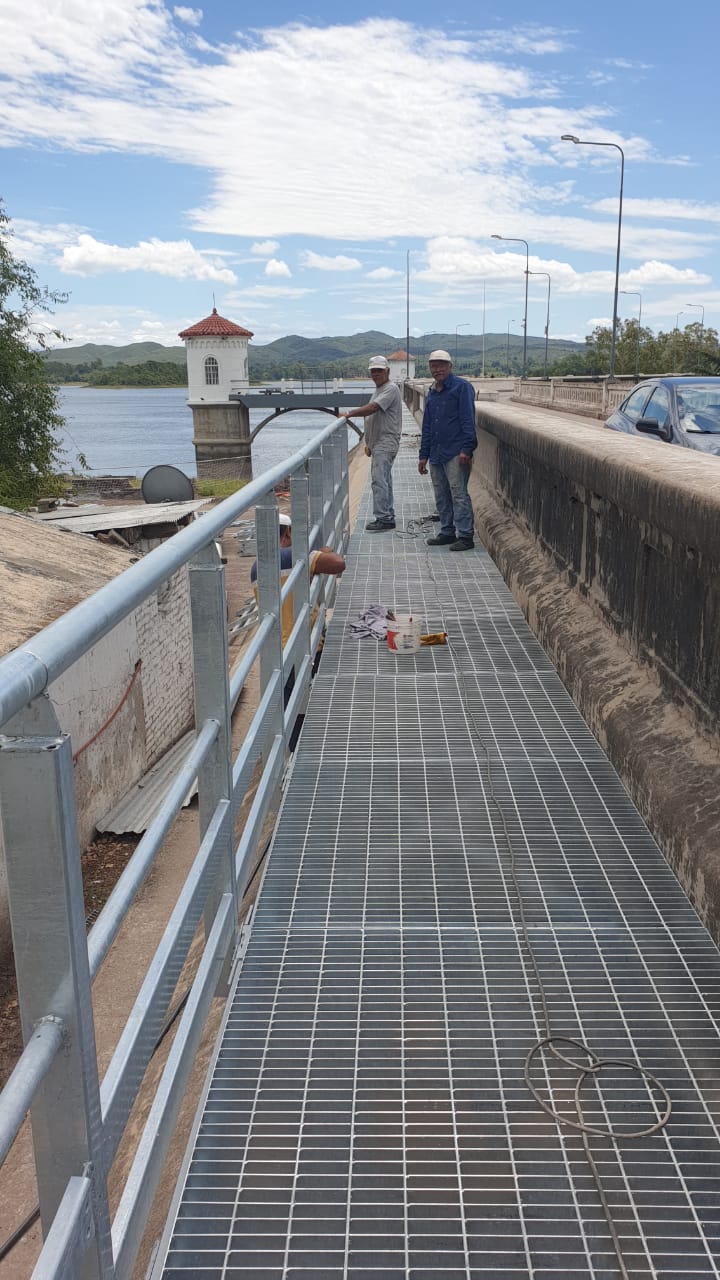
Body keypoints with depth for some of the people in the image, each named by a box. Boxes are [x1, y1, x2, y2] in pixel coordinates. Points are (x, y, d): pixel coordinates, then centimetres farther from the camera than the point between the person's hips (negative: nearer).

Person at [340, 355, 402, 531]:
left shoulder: (391, 389, -11)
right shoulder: (378, 390, 20)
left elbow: (372, 408, -24)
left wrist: (349, 414, -18)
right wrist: (368, 442, 21)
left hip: (386, 442, -10)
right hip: (378, 443, 10)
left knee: (379, 479, -16)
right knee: (383, 480, 12)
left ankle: (382, 518, -16)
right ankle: (388, 517, 18)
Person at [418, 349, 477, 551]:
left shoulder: (461, 387, -4)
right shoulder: (432, 392, 18)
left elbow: (468, 420, -11)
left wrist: (466, 449, -18)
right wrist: (424, 455, 18)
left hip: (456, 453, -8)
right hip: (436, 454, 8)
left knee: (459, 494, -8)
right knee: (441, 496, 11)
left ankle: (465, 536, -5)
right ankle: (447, 532, 20)